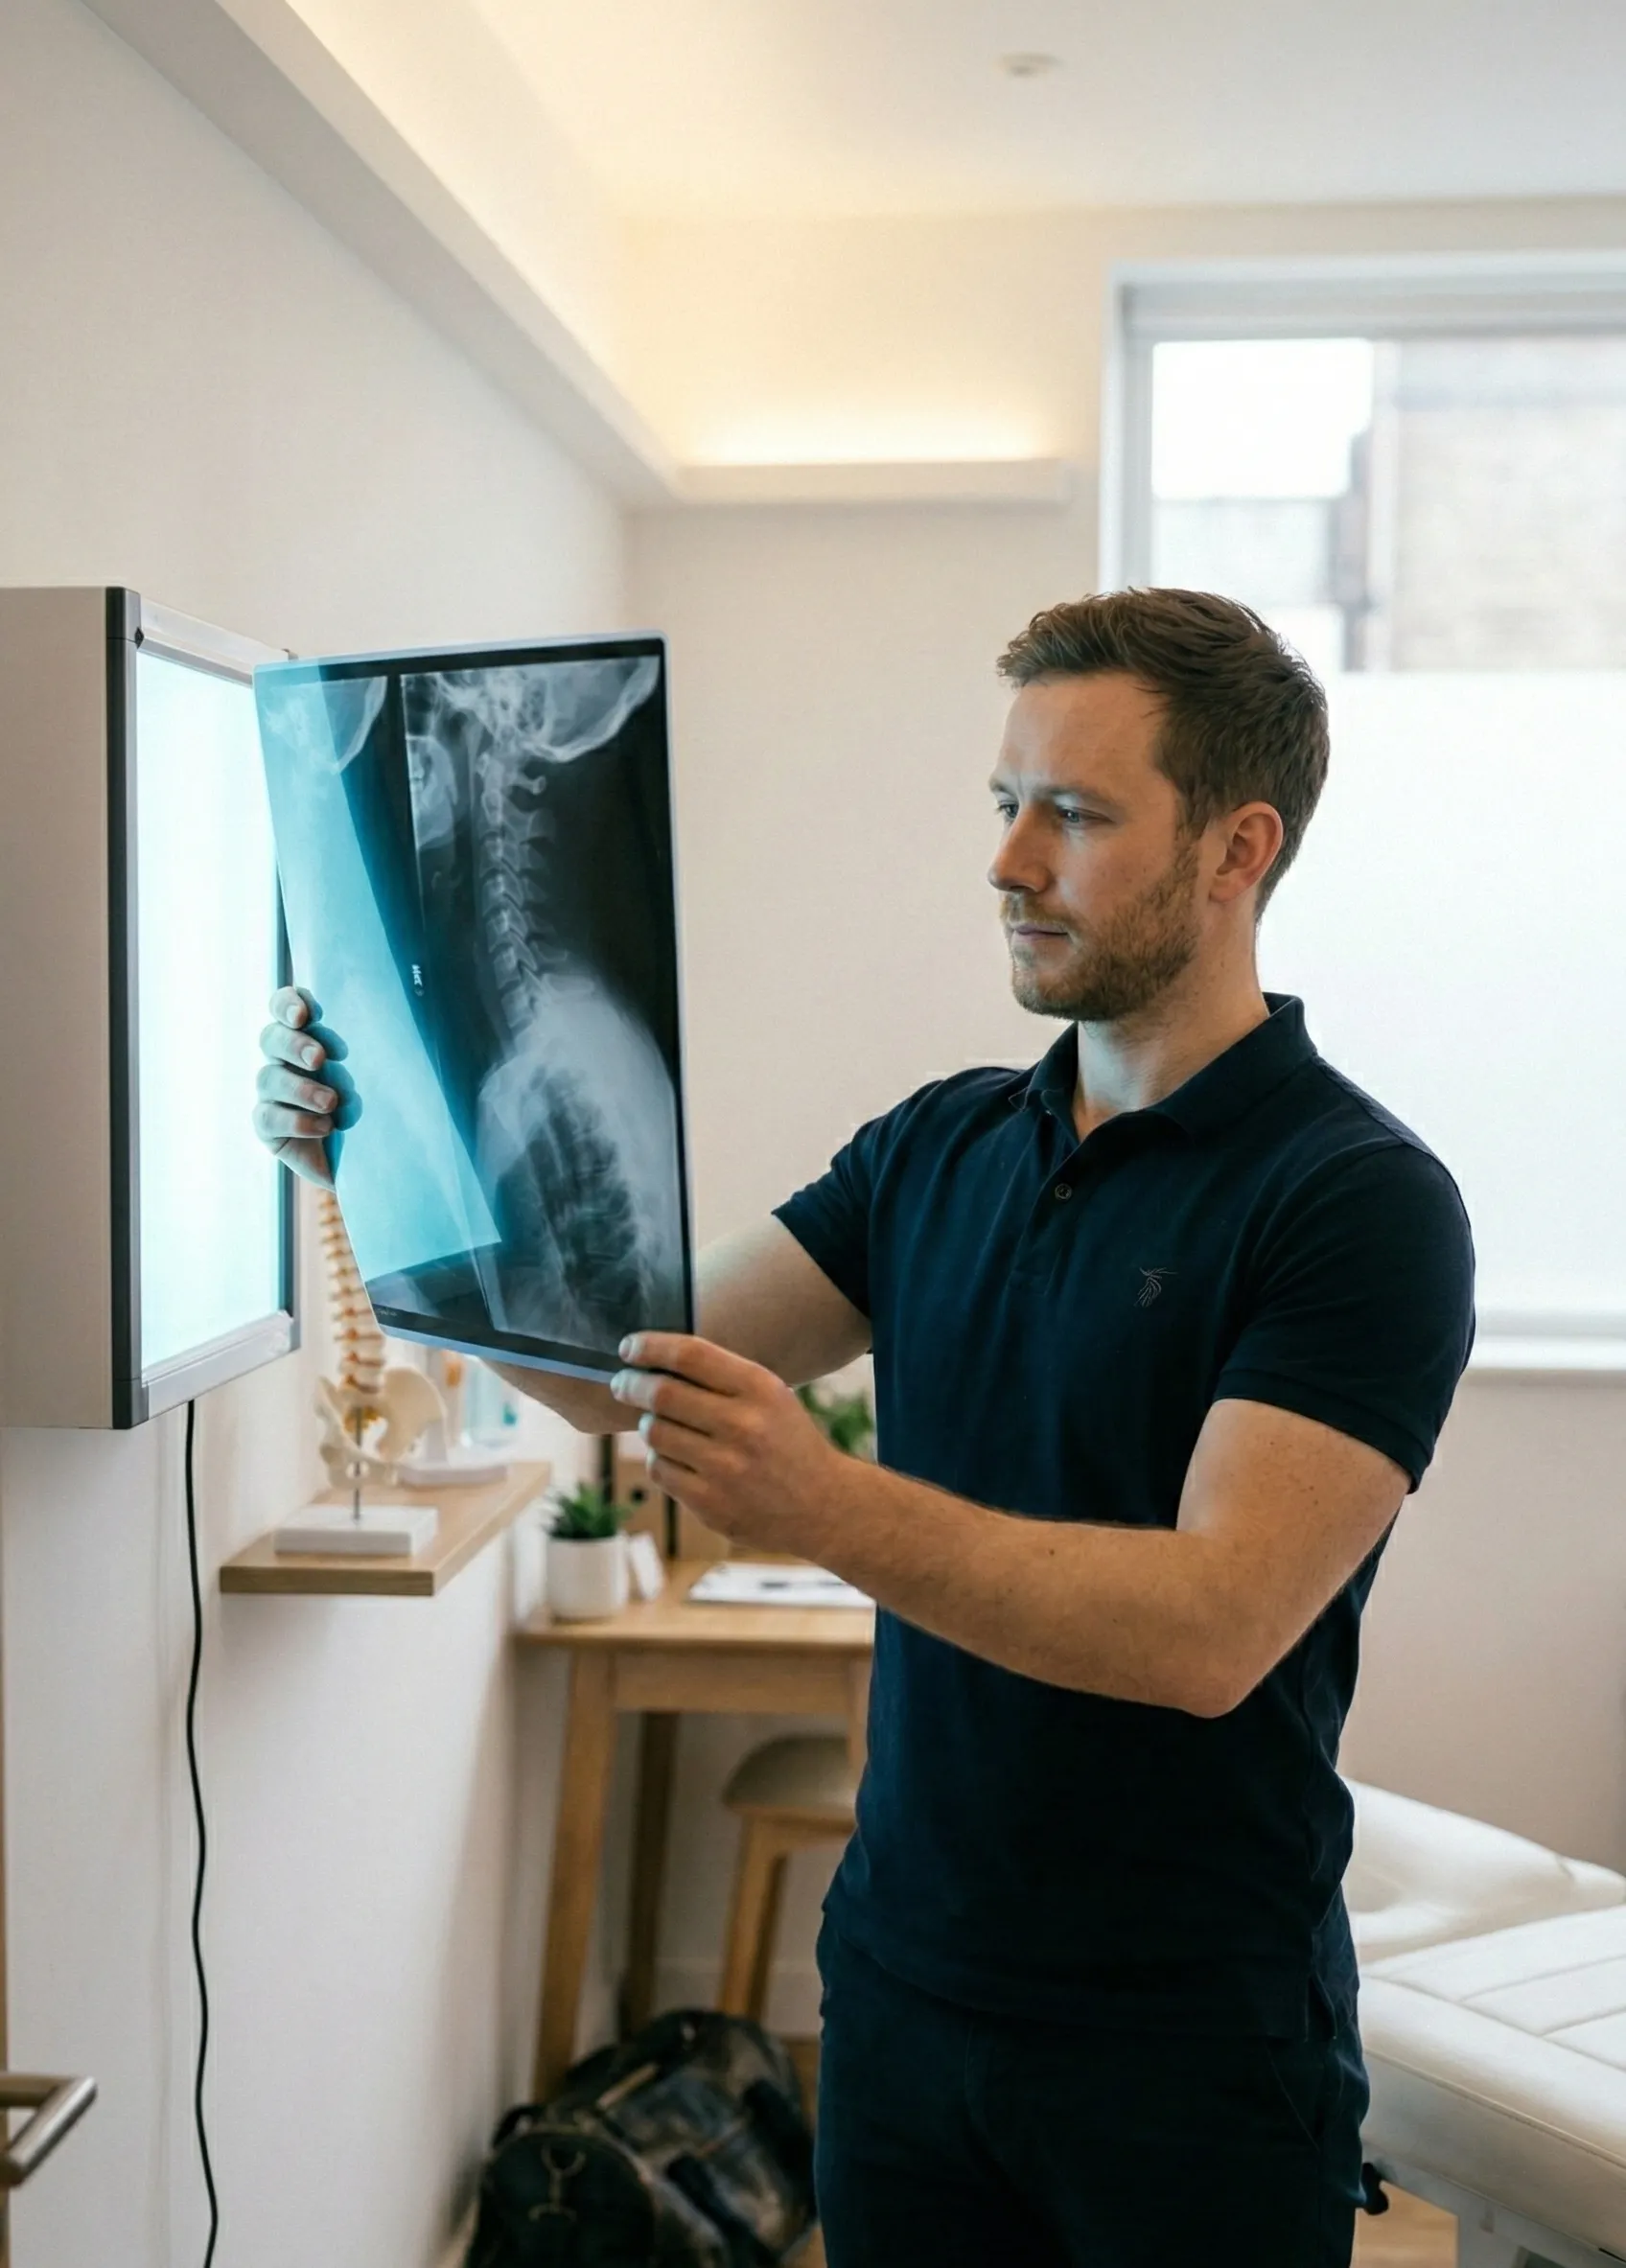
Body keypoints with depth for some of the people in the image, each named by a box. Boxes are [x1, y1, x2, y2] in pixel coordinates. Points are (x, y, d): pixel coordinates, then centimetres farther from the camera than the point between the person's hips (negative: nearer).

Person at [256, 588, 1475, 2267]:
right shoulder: (942, 1147, 5)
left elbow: (1212, 1627, -26)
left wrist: (823, 1508, -37)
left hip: (1191, 2052, -5)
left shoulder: (1360, 1199, -15)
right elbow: (627, 1369, 0)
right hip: (901, 1986, 5)